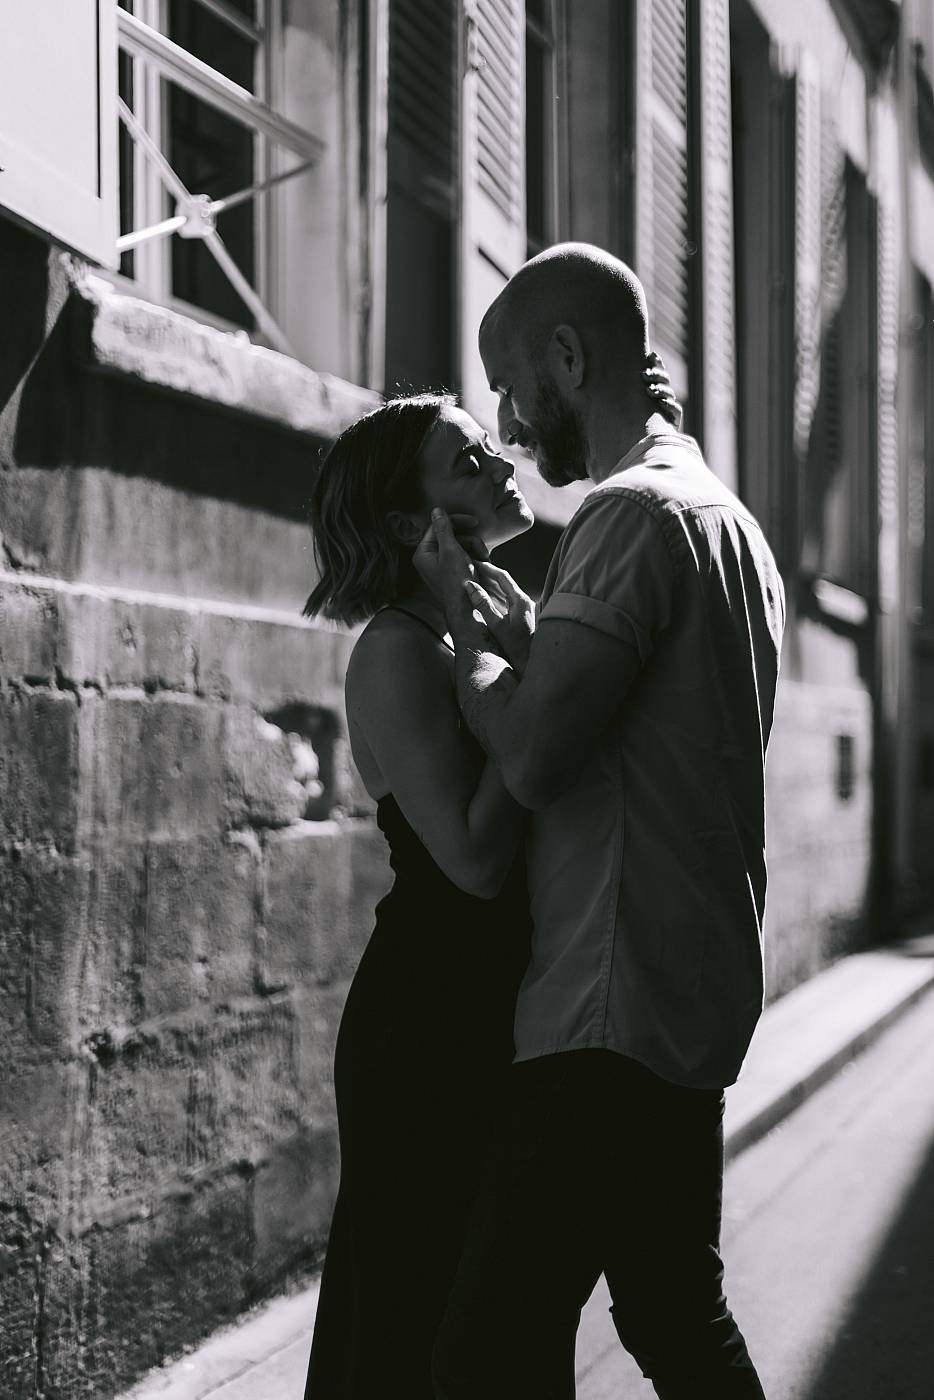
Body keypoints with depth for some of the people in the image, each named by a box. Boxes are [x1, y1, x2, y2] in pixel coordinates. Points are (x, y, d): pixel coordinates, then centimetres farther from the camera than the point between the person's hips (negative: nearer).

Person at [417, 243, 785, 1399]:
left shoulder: (633, 513, -13)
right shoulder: (728, 519, 19)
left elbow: (532, 756, -22)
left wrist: (464, 619, -5)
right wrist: (493, 615, 12)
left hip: (616, 1008, -11)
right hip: (695, 1001, 11)